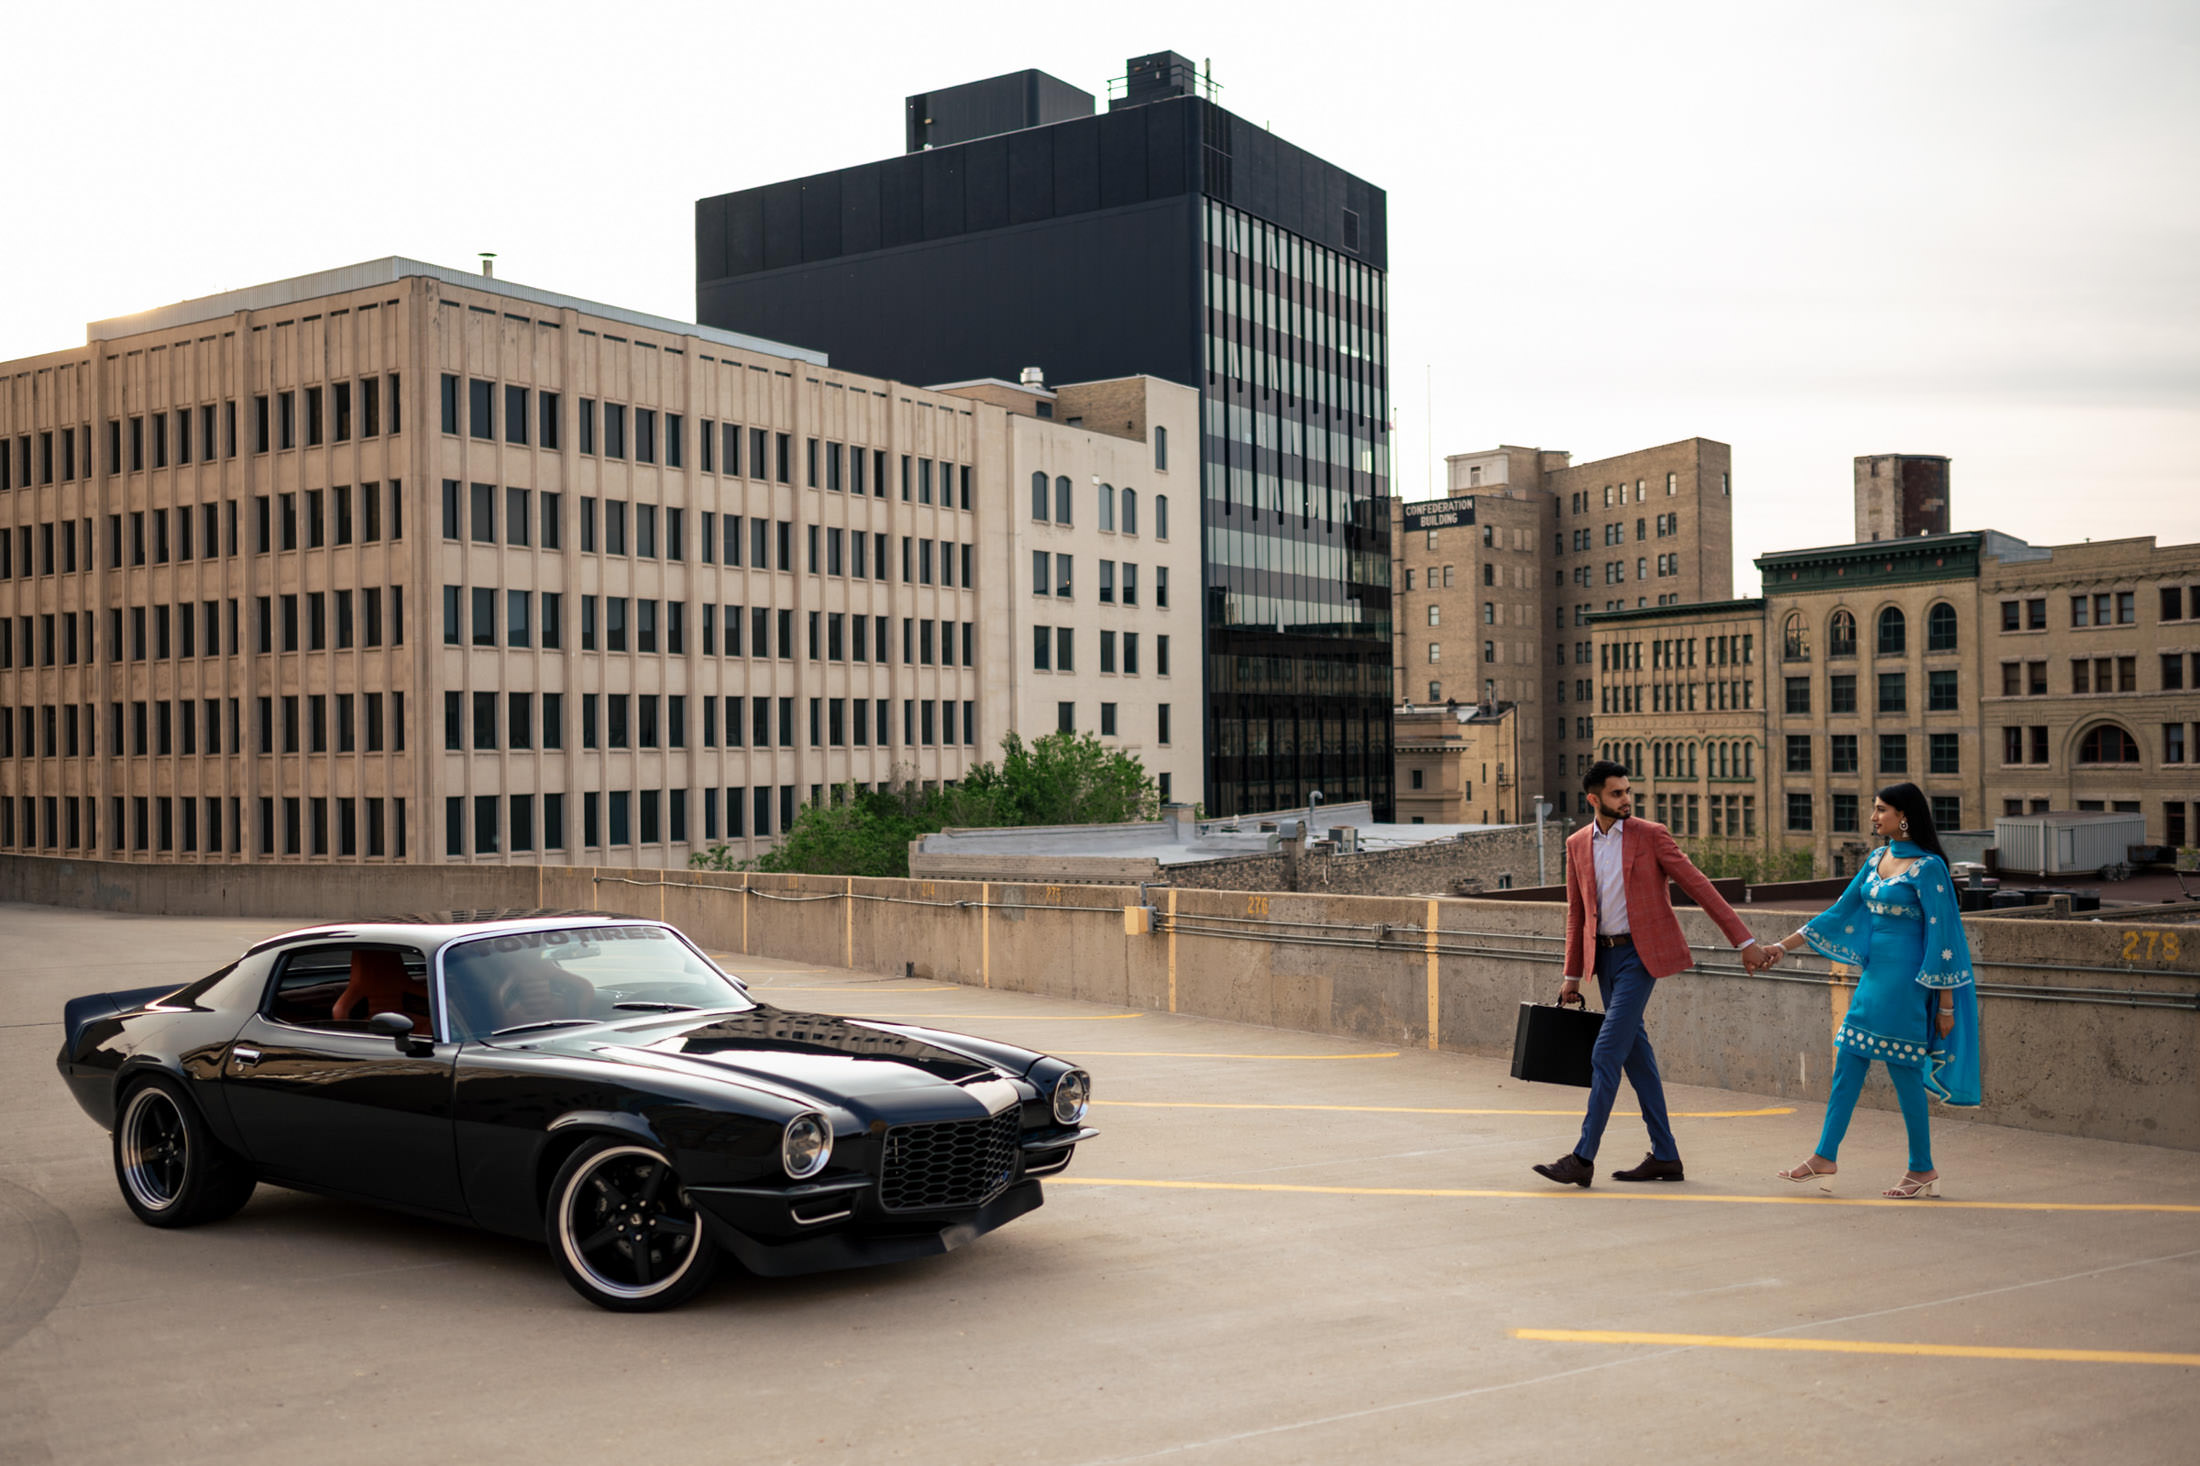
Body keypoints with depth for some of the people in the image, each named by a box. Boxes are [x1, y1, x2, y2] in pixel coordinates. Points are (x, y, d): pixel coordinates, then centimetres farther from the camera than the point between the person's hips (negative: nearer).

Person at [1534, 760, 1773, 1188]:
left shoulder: (1650, 836, -5)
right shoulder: (1577, 844, 8)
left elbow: (1698, 887, -5)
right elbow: (1576, 912, 15)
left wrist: (1744, 941, -7)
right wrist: (1572, 975, 13)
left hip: (1640, 953, -6)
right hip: (1604, 956, 6)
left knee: (1606, 1053, -11)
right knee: (1635, 1053, 9)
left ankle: (1583, 1158, -8)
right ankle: (1664, 1157, 17)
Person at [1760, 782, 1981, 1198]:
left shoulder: (1927, 867, -13)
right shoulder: (1877, 860, 10)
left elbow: (1943, 934, -13)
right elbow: (1841, 911, 16)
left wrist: (1945, 1004, -14)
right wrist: (1783, 947, 14)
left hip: (1904, 980, -8)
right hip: (1873, 976, 8)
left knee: (1904, 1070, -1)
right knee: (1847, 1062, 8)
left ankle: (1923, 1170, 12)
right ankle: (1825, 1156, 15)